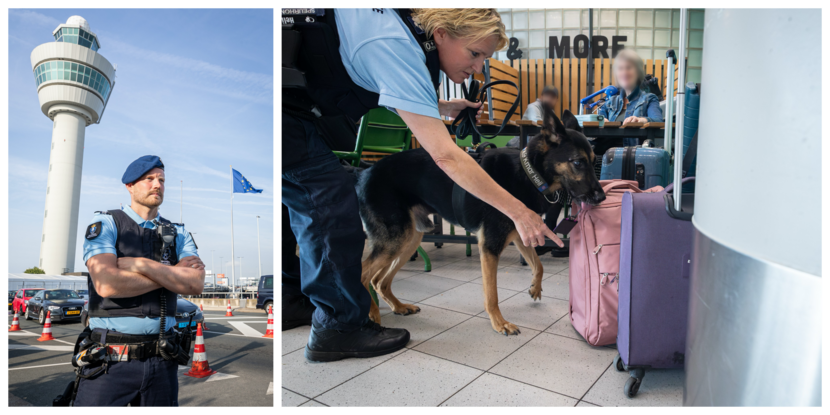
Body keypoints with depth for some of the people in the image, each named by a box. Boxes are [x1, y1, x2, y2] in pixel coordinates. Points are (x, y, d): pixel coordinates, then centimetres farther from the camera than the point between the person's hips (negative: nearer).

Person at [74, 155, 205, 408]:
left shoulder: (179, 234, 8)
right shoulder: (105, 224, -1)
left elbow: (196, 284, -9)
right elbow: (106, 284, -18)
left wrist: (143, 265, -16)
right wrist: (173, 273, -11)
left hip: (161, 360, 4)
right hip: (110, 359, -3)